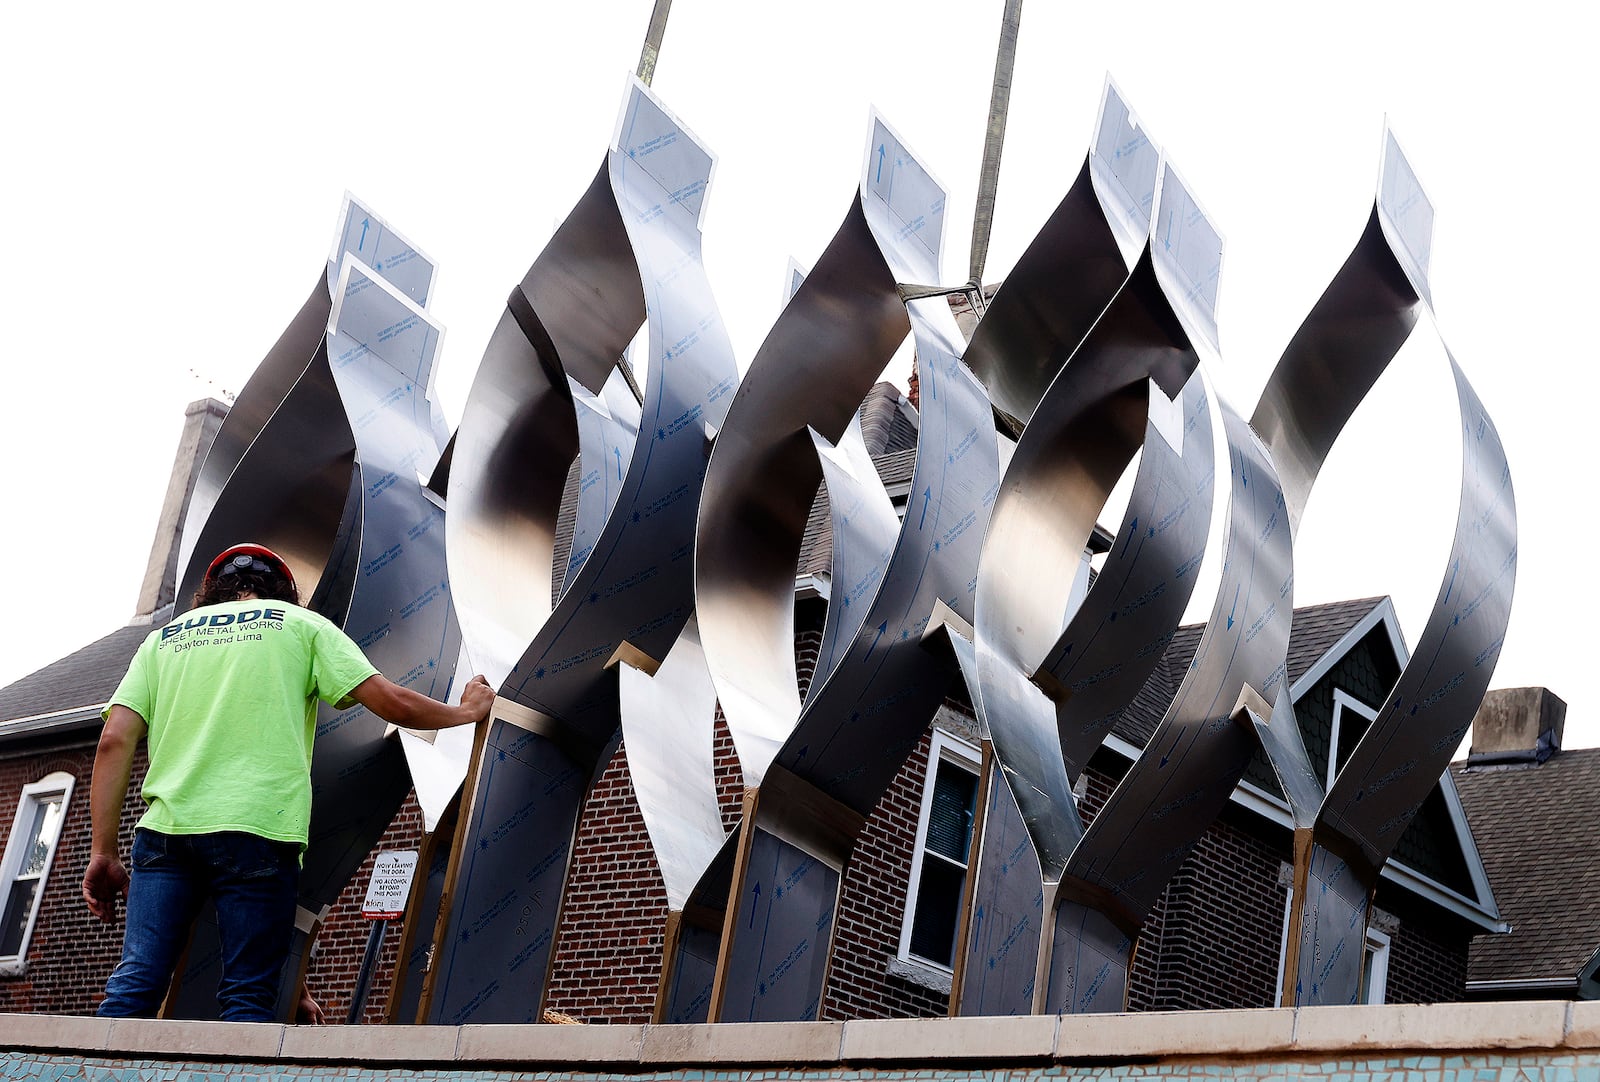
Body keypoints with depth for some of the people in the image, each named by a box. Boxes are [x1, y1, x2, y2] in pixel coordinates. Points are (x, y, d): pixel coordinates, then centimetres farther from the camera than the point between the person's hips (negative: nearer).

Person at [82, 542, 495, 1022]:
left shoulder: (162, 638, 21)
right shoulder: (301, 624, 14)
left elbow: (115, 741, 9)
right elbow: (395, 703, 7)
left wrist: (103, 852, 8)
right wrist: (467, 711, 25)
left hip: (166, 826, 3)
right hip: (258, 830, -3)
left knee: (132, 987, 0)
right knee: (249, 1000, -1)